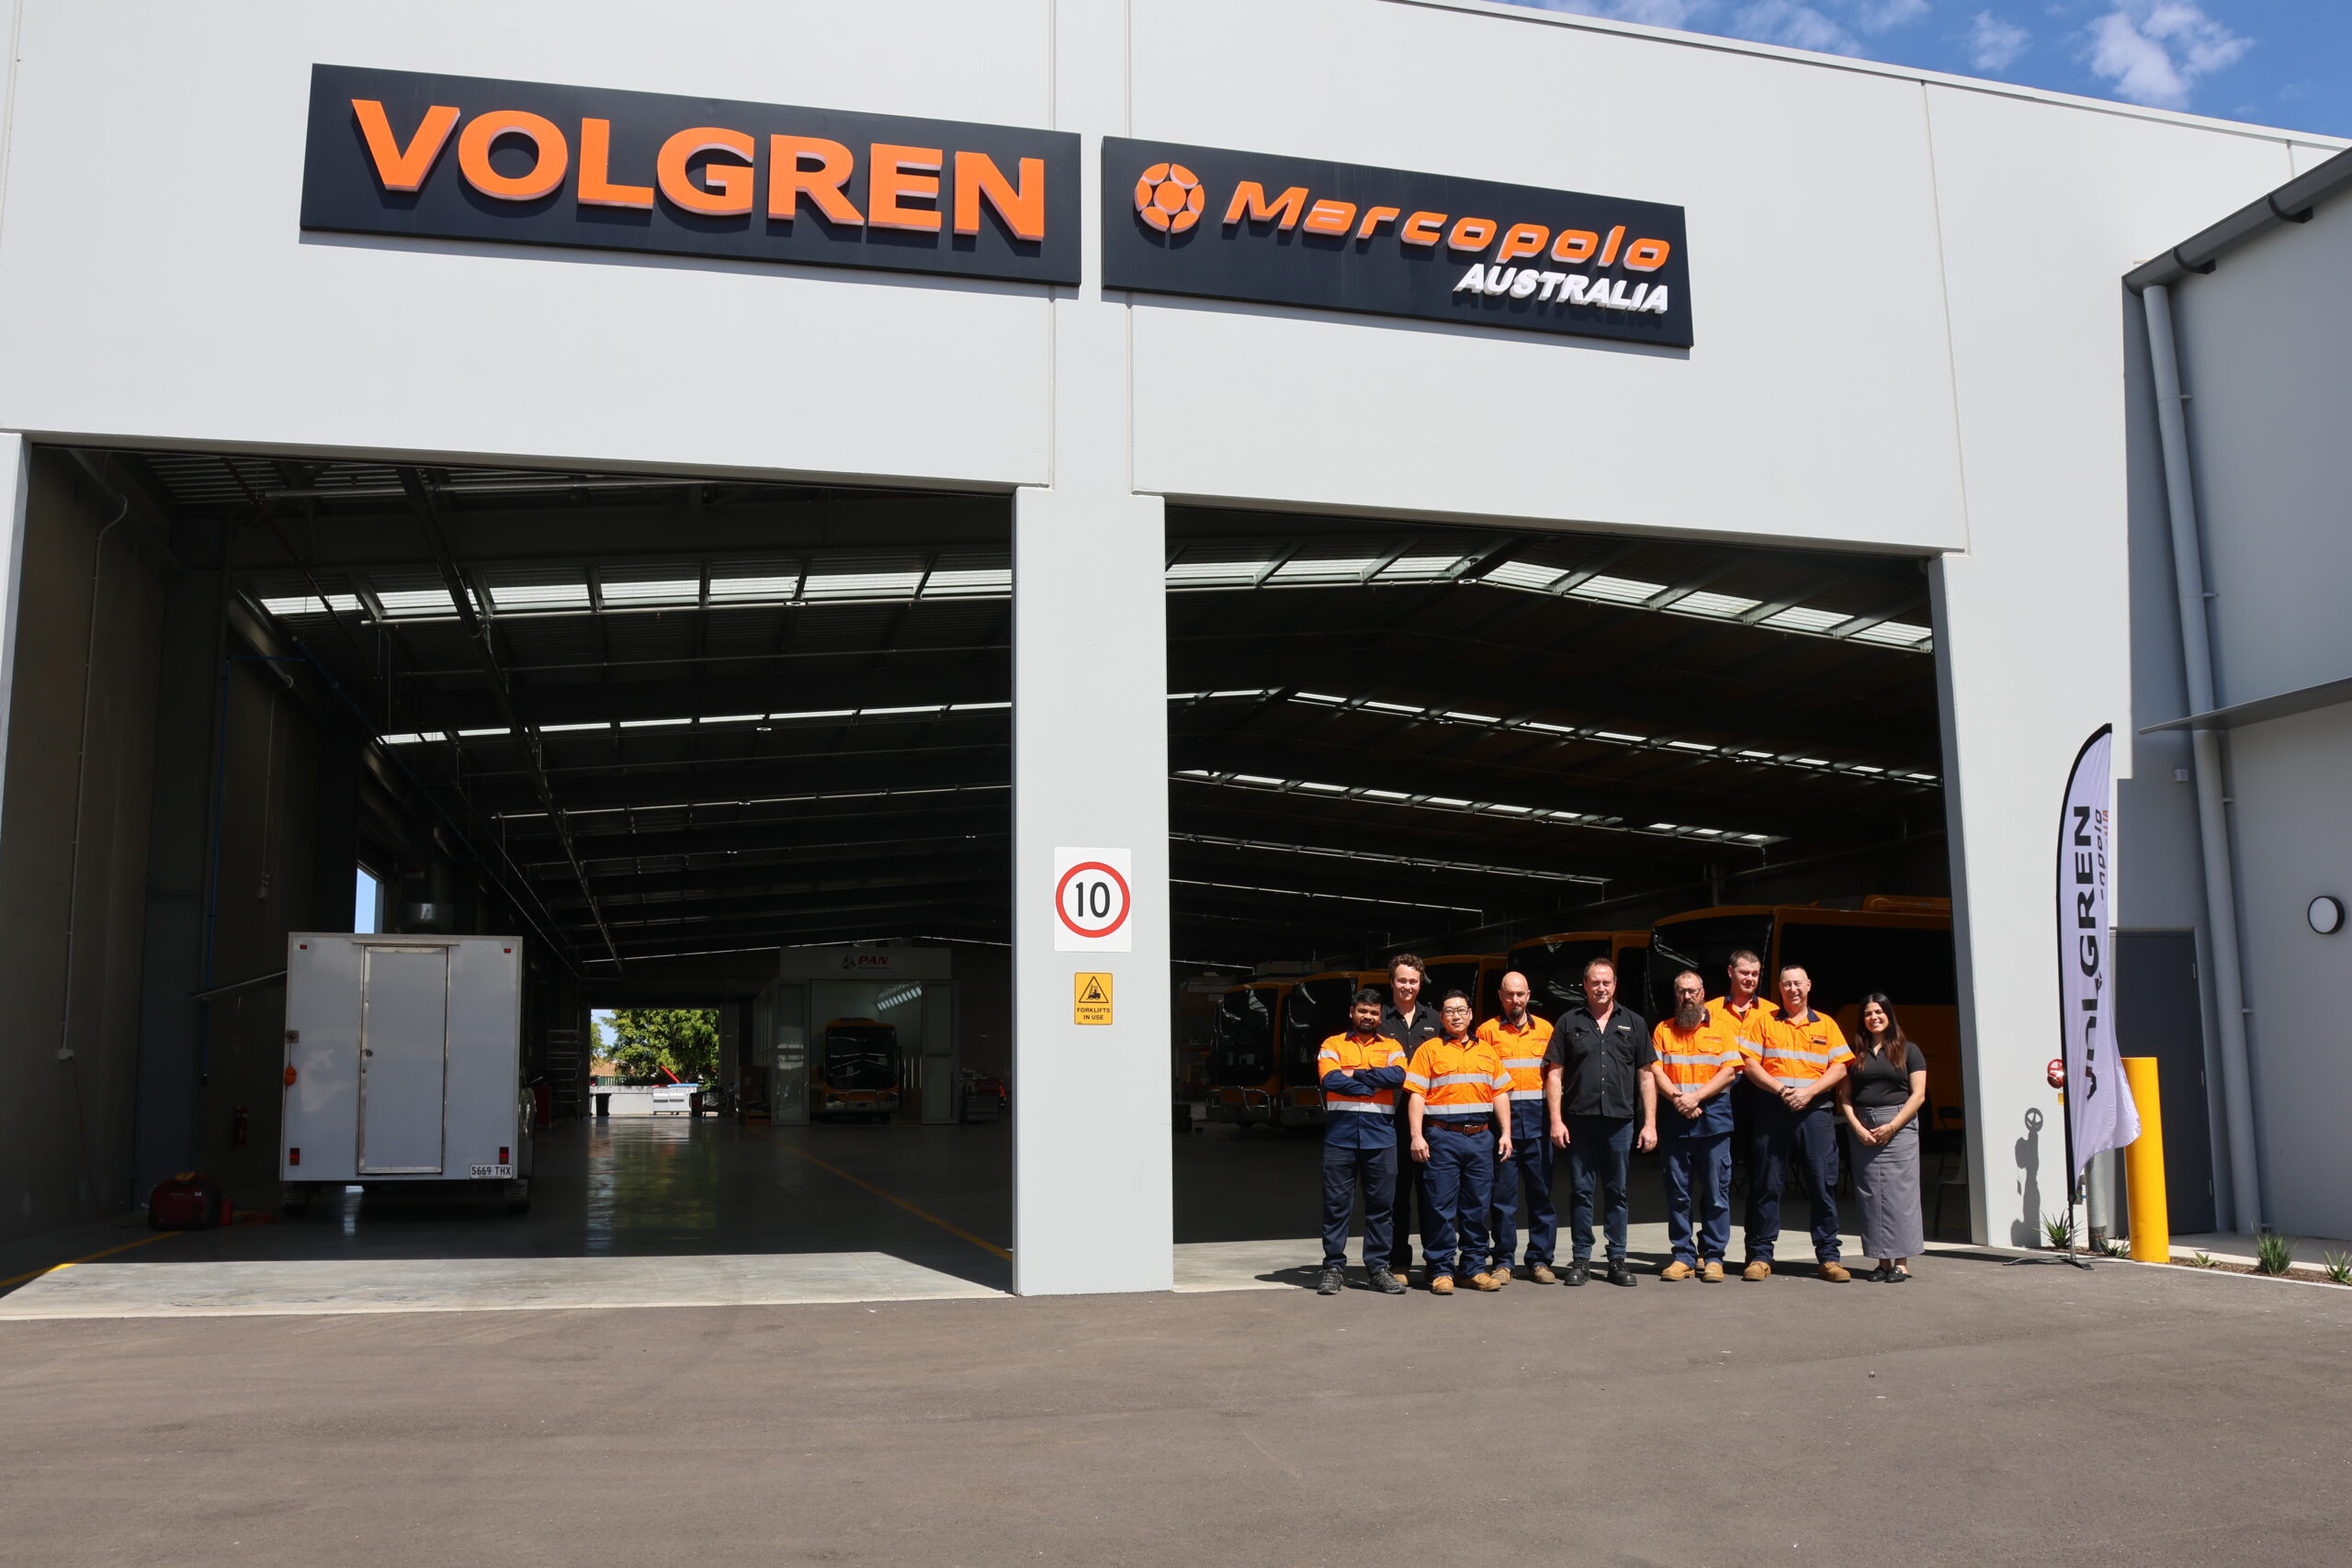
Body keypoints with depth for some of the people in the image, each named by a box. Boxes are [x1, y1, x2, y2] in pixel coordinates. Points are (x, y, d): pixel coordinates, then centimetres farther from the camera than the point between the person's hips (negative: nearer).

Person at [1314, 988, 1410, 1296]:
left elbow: (1397, 1076, -8)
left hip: (1380, 1135, 1)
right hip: (1340, 1134, -1)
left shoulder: (1391, 1047, 13)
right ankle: (1334, 1267, 8)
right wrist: (1374, 1085, -9)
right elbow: (1331, 1080, -10)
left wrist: (1355, 1074, -9)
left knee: (1381, 1204, 5)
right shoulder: (1333, 1045, 9)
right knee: (1336, 1204, 1)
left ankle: (1378, 1267, 14)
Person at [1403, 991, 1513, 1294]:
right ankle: (1442, 1270, 4)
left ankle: (1474, 1266, 16)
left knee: (1477, 1204, 7)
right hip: (1442, 1135, -4)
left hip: (1481, 1136, 4)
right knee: (1441, 1205, -2)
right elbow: (1416, 1095, -4)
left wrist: (1505, 1133, 6)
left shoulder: (1486, 1051, 15)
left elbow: (1500, 1094, 15)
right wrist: (1417, 1136, -12)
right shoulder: (1429, 1050, 2)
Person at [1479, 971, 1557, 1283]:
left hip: (1537, 1117, 2)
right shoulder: (1487, 1031, 6)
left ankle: (1540, 1259, 11)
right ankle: (1502, 1260, 9)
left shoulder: (1545, 1030, 12)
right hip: (1502, 1117, -2)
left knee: (1541, 1190, 4)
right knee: (1503, 1192, 1)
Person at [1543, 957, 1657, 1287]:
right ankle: (1581, 1259, 10)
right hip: (1579, 1120, -1)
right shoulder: (1569, 1022, 7)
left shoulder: (1633, 1022, 10)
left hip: (1620, 1120, 1)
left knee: (1617, 1192, 7)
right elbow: (1554, 1074, 5)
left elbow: (1646, 1075, 10)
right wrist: (1556, 1120, -3)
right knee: (1581, 1191, 3)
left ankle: (1617, 1259, 15)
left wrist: (1650, 1123, 3)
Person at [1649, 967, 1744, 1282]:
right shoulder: (1663, 1030, 11)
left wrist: (1696, 1096, -12)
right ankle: (1683, 1256, 9)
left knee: (1716, 1191, -1)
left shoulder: (1722, 1027, 7)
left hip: (1713, 1118, -2)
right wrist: (1677, 1098, -12)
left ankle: (1712, 1257, 6)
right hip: (1674, 1120, 2)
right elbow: (1655, 1069, 3)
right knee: (1678, 1192, 3)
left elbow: (1730, 1070, -2)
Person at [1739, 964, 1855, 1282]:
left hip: (1815, 1112, 1)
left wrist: (1809, 1091, -11)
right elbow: (1750, 1064, 1)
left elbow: (1839, 1068, 4)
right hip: (1772, 1112, -1)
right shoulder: (1765, 1023, 9)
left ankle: (1828, 1256, 7)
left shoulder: (1827, 1025, 12)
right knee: (1766, 1185, 0)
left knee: (1823, 1184, 0)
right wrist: (1780, 1090, -12)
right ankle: (1760, 1255, 6)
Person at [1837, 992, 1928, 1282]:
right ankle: (1882, 1261, 6)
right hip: (1863, 1129, 3)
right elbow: (1844, 1095, 8)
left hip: (1899, 1125, -3)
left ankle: (1901, 1262, -2)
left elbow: (1918, 1095, -1)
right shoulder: (1855, 1053, 11)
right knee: (1870, 1193, 1)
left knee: (1898, 1191, -6)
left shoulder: (1908, 1050, 5)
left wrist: (1892, 1126, -10)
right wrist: (1858, 1127, -6)